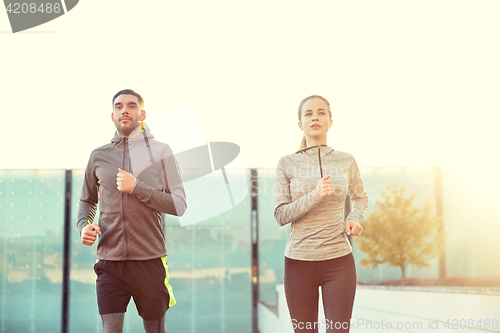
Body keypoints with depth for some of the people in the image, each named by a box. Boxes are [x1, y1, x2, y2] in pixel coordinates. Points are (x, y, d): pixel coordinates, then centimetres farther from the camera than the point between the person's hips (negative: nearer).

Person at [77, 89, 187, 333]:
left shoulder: (161, 152, 3)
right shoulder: (99, 156, 10)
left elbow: (179, 205, -3)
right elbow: (87, 200, 24)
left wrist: (137, 187, -14)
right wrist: (83, 225, 2)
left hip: (150, 260, -1)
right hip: (110, 260, 1)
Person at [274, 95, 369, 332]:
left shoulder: (346, 161, 2)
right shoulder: (287, 164, -1)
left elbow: (361, 198, 20)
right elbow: (281, 216, -6)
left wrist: (354, 218, -1)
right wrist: (315, 196, -20)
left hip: (339, 261, 0)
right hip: (299, 262, 0)